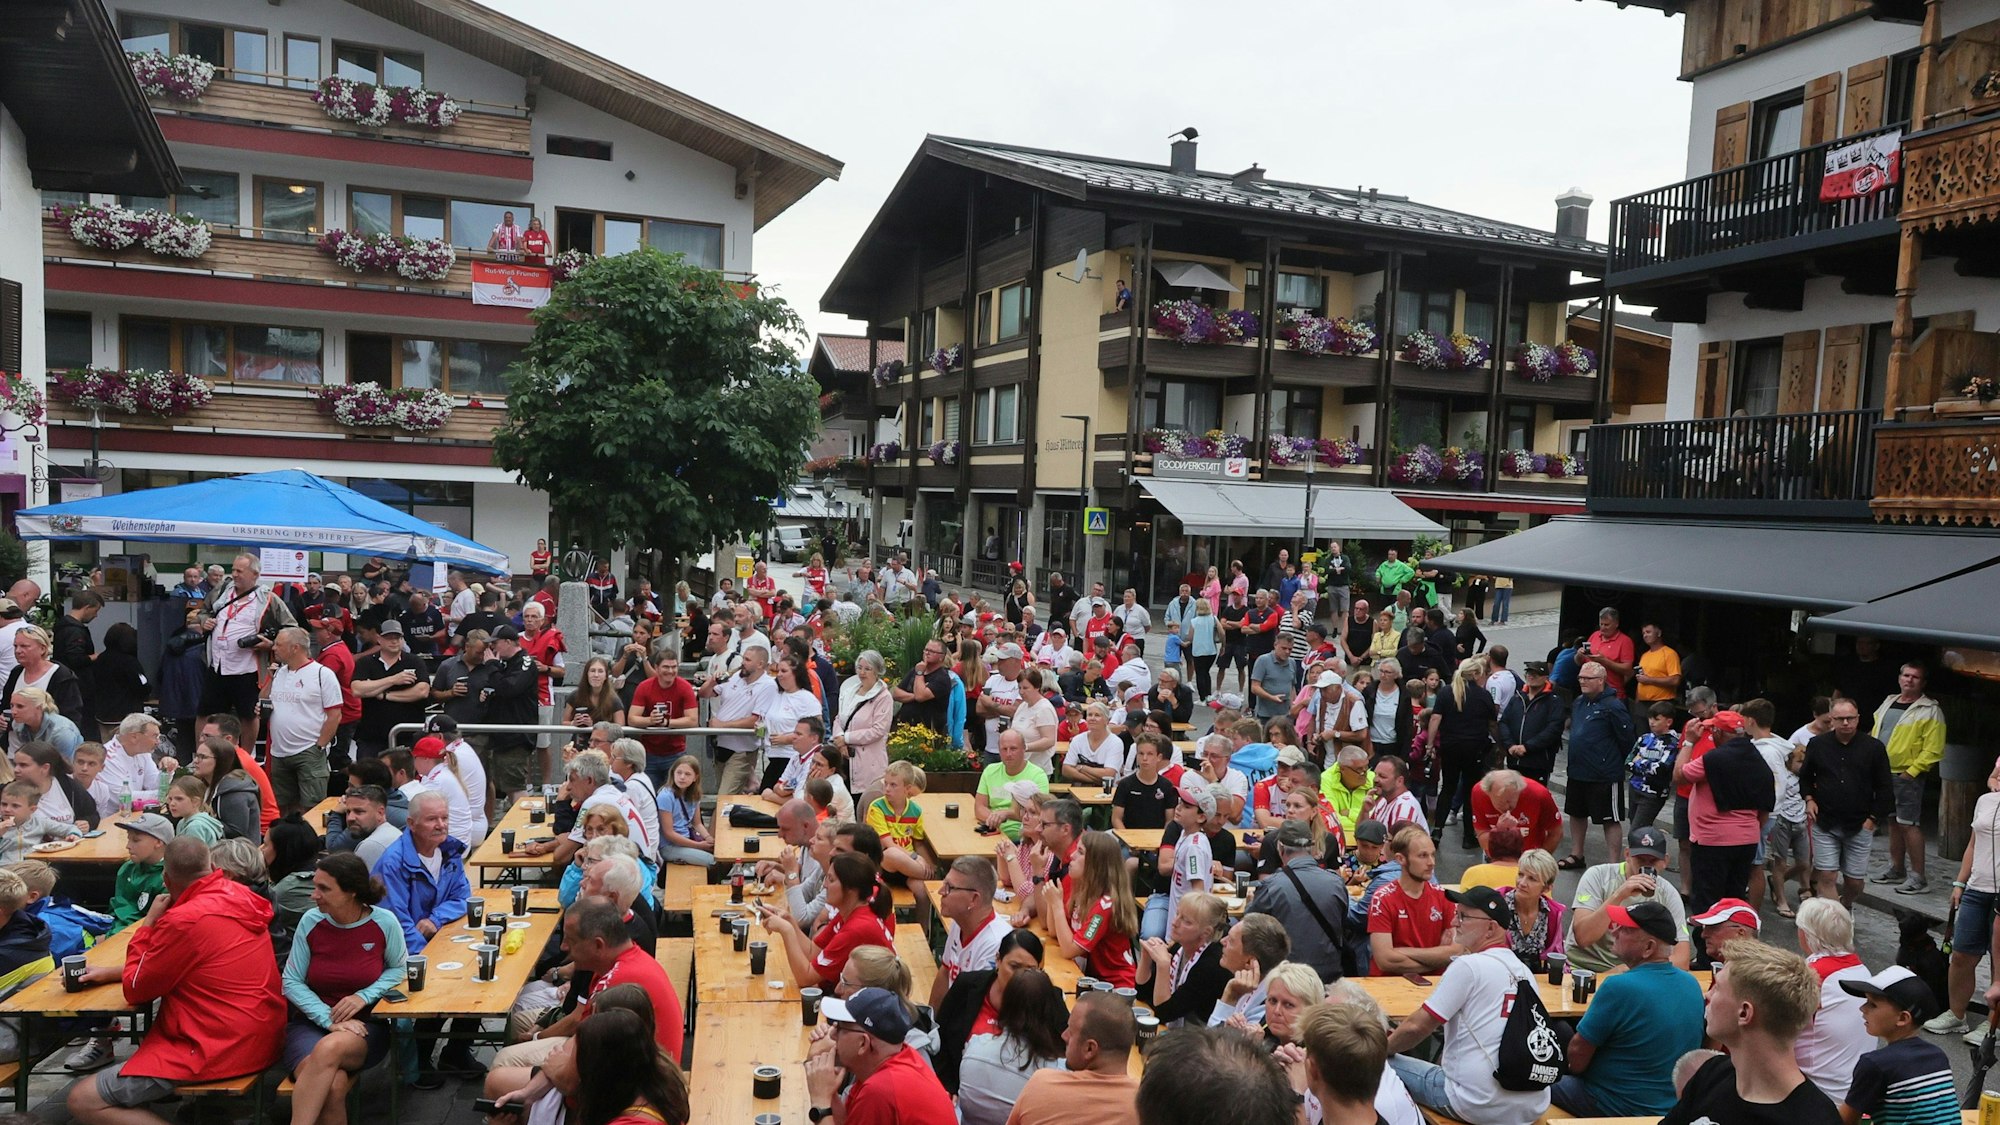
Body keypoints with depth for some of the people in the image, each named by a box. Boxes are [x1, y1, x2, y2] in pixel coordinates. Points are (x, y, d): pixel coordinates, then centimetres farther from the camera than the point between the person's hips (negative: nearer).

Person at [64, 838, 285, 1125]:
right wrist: (111, 972, 18)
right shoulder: (238, 896, 3)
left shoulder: (185, 920, -21)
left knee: (82, 1101, -2)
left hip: (219, 1048, -9)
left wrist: (149, 923, 1)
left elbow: (136, 991, -5)